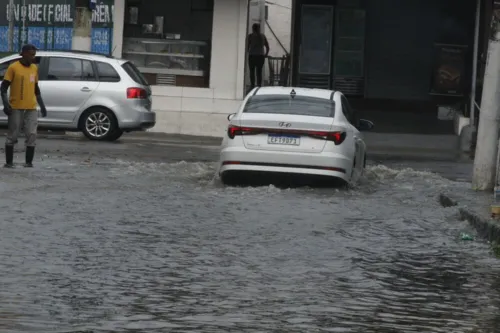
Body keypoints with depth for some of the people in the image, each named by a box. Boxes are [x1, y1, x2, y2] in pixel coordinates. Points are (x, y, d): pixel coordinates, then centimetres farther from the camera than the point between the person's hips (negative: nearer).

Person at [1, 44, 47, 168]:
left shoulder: (34, 68, 11)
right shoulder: (14, 67, -5)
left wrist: (42, 105, 18)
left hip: (31, 108, 4)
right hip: (16, 107, -4)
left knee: (32, 135, -4)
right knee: (12, 136, 1)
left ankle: (29, 162, 3)